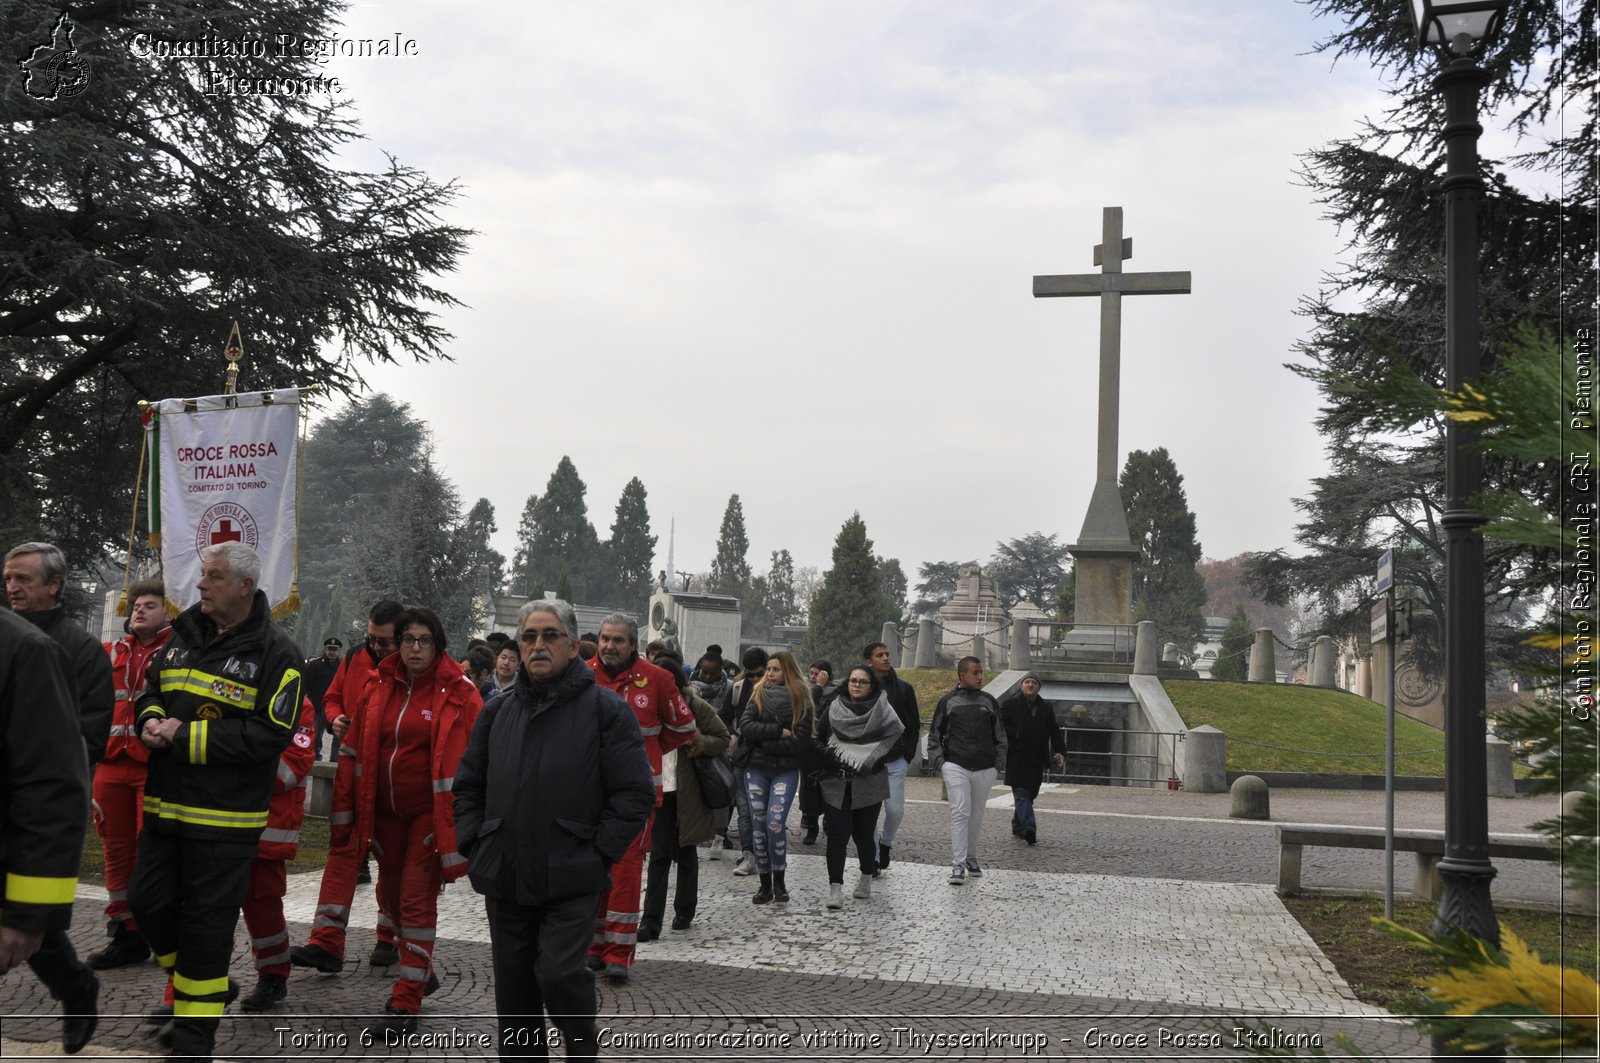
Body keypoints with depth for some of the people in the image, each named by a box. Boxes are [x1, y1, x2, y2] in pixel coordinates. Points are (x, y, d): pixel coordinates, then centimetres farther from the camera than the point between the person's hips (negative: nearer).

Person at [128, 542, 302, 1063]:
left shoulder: (275, 653, -12)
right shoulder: (184, 635, 8)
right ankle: (190, 981, 38)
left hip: (225, 815, -6)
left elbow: (270, 735, -19)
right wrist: (152, 720, -5)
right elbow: (151, 692, 19)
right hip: (165, 804, 6)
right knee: (148, 902, 12)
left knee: (206, 922, 2)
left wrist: (186, 736, -18)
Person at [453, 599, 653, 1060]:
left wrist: (596, 853, -11)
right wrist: (474, 846, 8)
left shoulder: (605, 710, -6)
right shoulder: (498, 711, 10)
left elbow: (635, 794, -8)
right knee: (514, 986, 12)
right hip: (504, 879, 5)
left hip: (572, 881, -5)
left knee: (560, 975, -10)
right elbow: (467, 785, 18)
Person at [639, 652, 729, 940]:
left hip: (688, 793, -2)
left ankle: (685, 911, 28)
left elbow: (723, 739, -2)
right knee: (659, 855, -3)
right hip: (659, 790, 2)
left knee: (686, 852, 12)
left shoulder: (695, 707, -6)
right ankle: (651, 921, -3)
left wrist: (700, 742, -21)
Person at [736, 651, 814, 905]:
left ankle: (779, 881, -2)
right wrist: (779, 732, -15)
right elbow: (745, 726, -8)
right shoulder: (758, 695, 7)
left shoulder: (801, 700, 0)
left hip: (786, 770, -3)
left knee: (776, 822, -16)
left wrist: (763, 741, -10)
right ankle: (765, 884, 13)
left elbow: (800, 739, -10)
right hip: (756, 768, 3)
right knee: (759, 824, 3)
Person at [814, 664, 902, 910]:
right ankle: (835, 887, -5)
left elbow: (894, 743, -1)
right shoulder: (833, 709, 5)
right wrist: (831, 758, -7)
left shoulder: (882, 711, 1)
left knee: (863, 833, 4)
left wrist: (870, 763, -10)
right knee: (837, 834, -6)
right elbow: (818, 740, 10)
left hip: (868, 785, -1)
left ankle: (866, 877, 28)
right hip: (836, 782, 1)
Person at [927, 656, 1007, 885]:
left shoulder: (988, 700, 10)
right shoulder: (948, 701, 4)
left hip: (985, 769, 3)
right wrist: (938, 761, -1)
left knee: (976, 815, 10)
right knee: (960, 812, -11)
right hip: (955, 767, -3)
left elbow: (999, 735, 15)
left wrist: (999, 764, 8)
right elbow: (934, 734, 9)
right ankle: (958, 865, -11)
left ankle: (972, 858, 24)